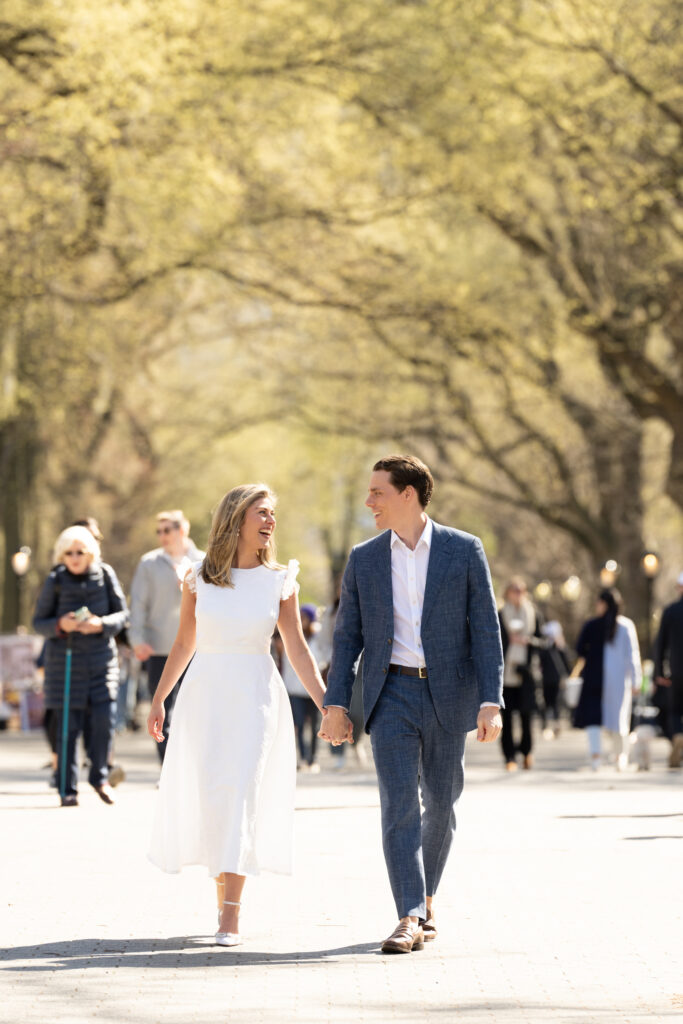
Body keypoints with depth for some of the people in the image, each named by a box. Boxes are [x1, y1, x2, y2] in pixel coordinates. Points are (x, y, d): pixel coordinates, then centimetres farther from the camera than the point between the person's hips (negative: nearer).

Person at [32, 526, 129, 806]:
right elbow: (38, 622, 1)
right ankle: (68, 788, 8)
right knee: (67, 725, -2)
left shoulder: (105, 575, -1)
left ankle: (99, 777, 13)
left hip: (101, 657, 1)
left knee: (104, 718, -9)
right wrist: (60, 625, -20)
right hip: (65, 659, -1)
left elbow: (123, 614, 4)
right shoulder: (55, 581, -4)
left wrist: (102, 624, -16)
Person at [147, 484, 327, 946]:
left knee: (241, 793, -10)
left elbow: (298, 649, 3)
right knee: (209, 796, 1)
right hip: (205, 693, 1)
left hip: (256, 695, -1)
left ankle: (231, 913, -10)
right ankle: (224, 888, 23)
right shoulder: (199, 578, 3)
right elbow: (184, 644, 12)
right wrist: (159, 699, 12)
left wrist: (326, 704, -4)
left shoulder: (280, 581, 2)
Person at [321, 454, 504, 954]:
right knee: (399, 804, -11)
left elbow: (485, 629, -3)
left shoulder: (465, 551, -1)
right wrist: (336, 703, -1)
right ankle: (410, 918, -16)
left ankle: (425, 896, 31)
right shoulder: (364, 559, 6)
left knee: (441, 802, 9)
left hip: (448, 696, -1)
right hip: (392, 693, 1)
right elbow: (348, 635, 8)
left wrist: (491, 702, -12)